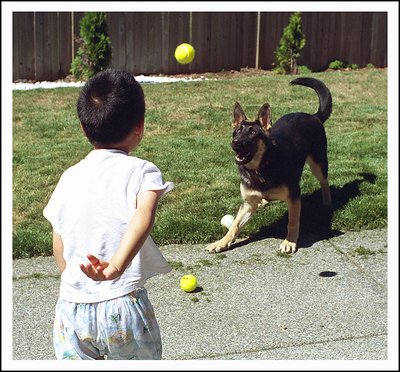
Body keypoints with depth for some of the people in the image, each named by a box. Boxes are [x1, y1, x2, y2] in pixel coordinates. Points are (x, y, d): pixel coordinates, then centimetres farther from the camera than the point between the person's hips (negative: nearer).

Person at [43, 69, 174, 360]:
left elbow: (59, 248, 13)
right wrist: (118, 265, -40)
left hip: (72, 307, 4)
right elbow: (143, 218, -27)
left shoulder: (69, 178, 7)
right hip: (125, 304, -3)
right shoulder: (142, 171, -6)